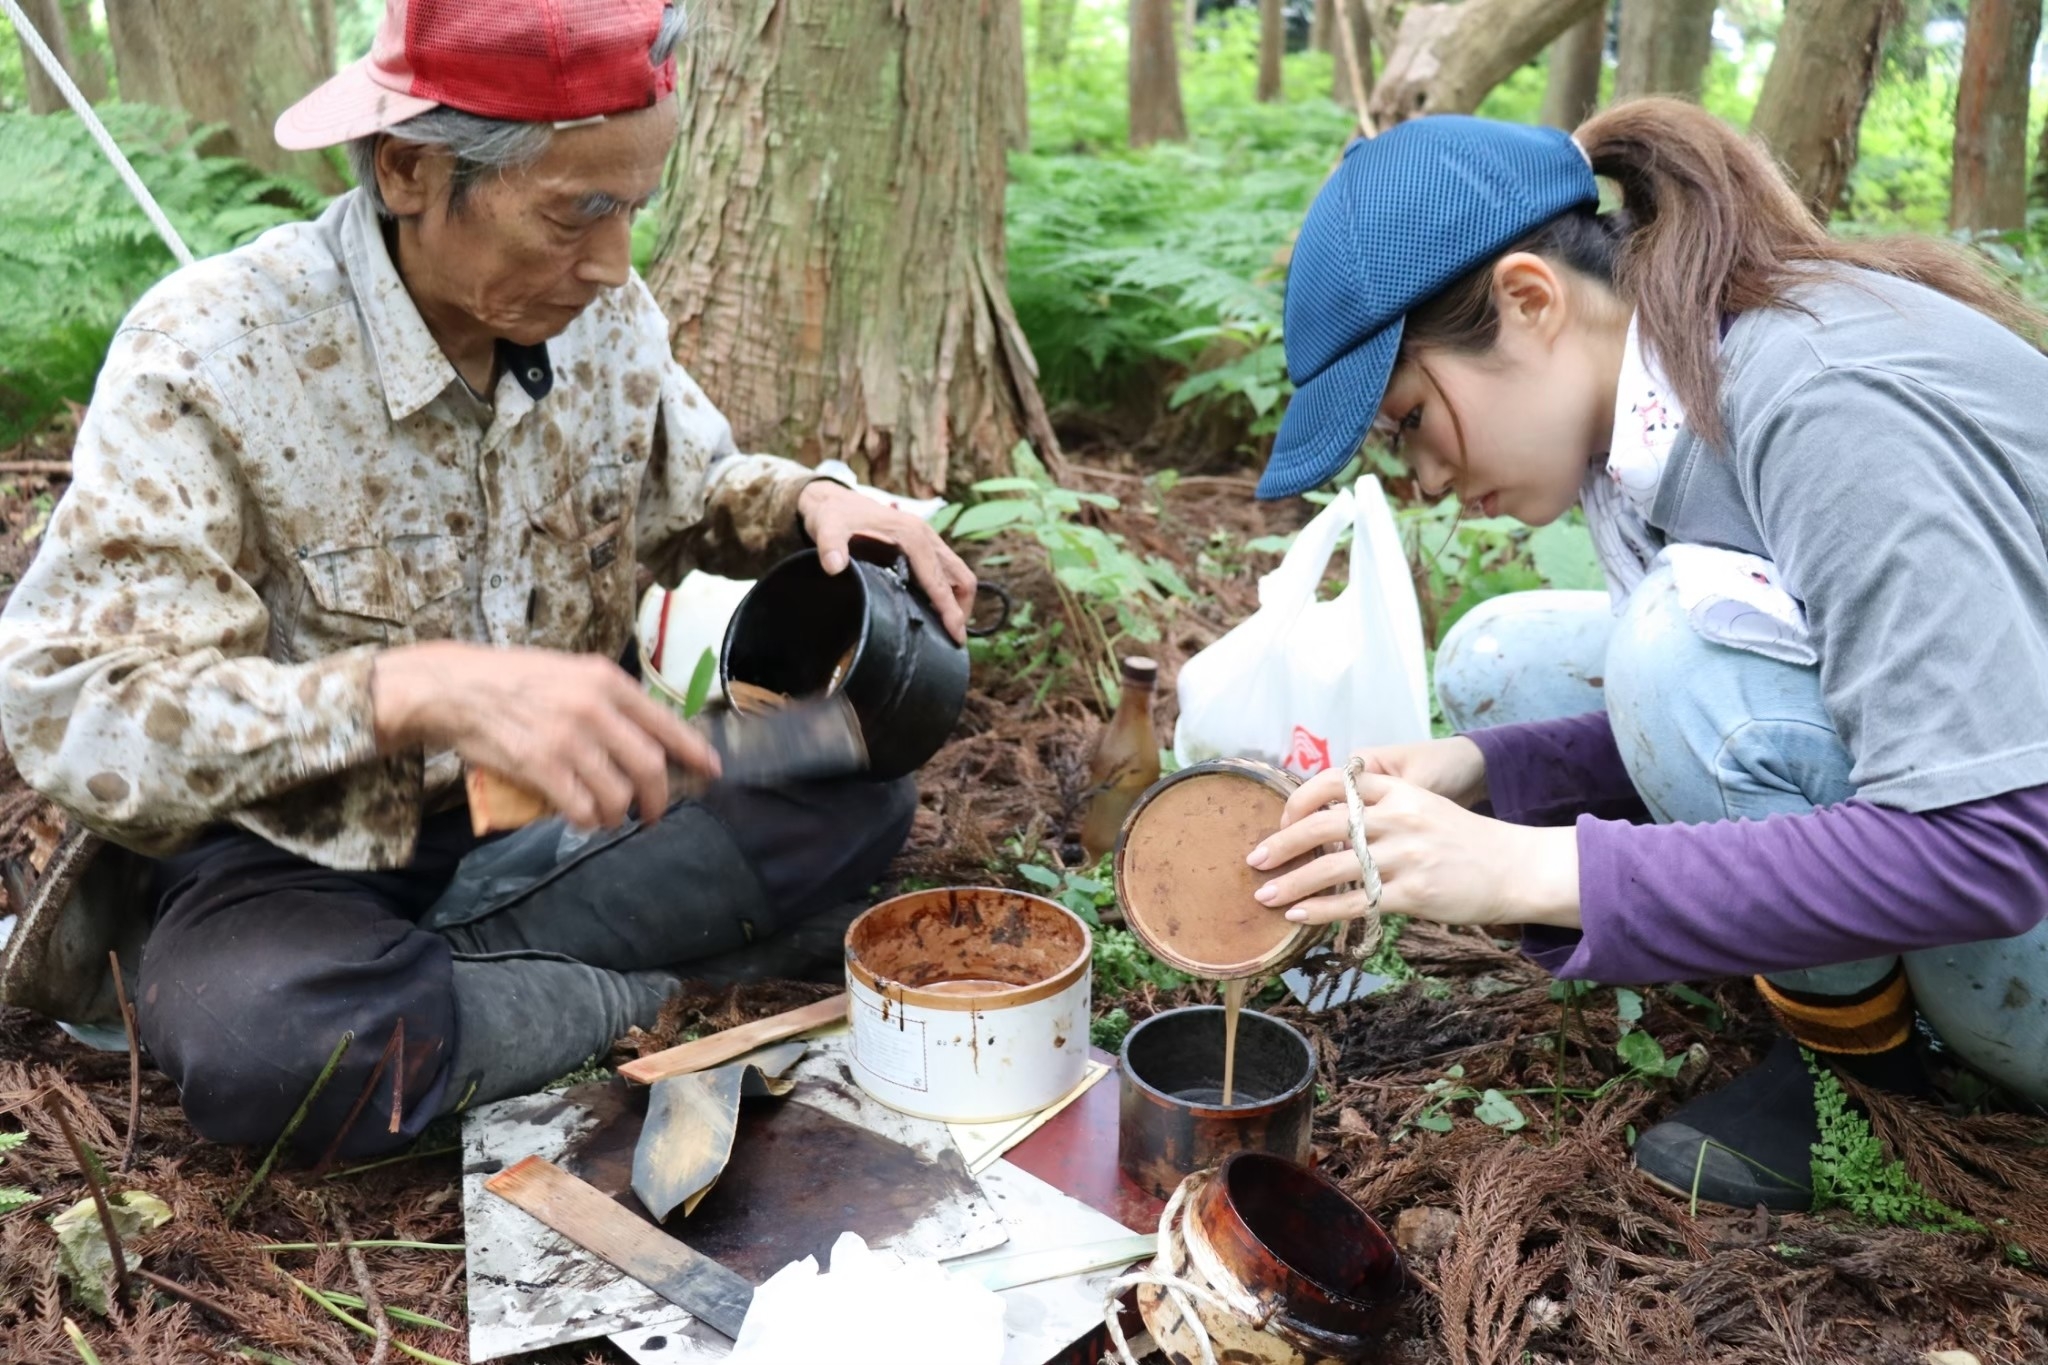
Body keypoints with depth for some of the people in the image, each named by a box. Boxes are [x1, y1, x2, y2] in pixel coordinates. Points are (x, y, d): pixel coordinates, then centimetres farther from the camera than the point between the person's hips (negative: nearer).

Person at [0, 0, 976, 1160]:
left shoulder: (606, 314, -4)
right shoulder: (209, 356, -21)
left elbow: (692, 491, 15)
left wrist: (806, 500, -10)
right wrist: (417, 691, -44)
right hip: (302, 854, -5)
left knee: (857, 794, -13)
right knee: (266, 1045, -37)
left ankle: (412, 967, -14)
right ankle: (670, 988, -14)